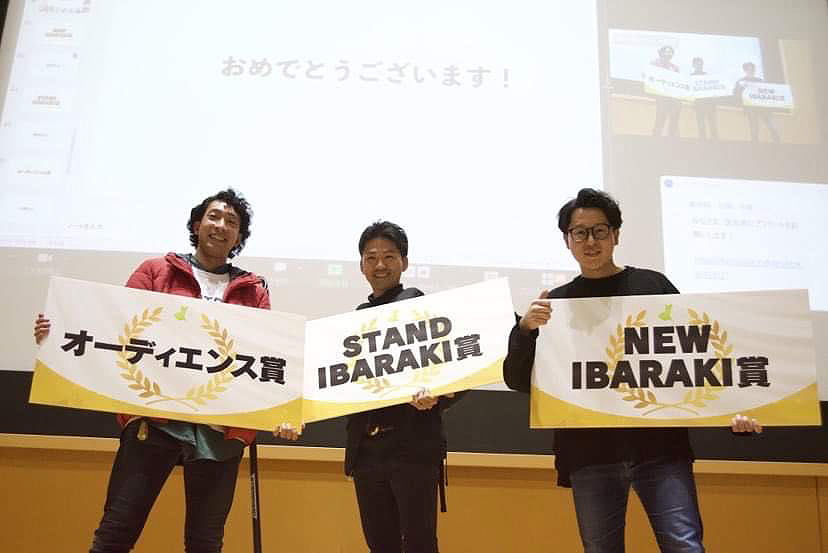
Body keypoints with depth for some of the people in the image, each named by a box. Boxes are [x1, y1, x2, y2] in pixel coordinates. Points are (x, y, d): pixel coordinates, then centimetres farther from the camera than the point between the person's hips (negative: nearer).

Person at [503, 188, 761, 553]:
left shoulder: (652, 286, 6)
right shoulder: (555, 303, 8)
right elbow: (518, 381, 4)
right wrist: (525, 328, -13)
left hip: (660, 445, -1)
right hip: (589, 454, 1)